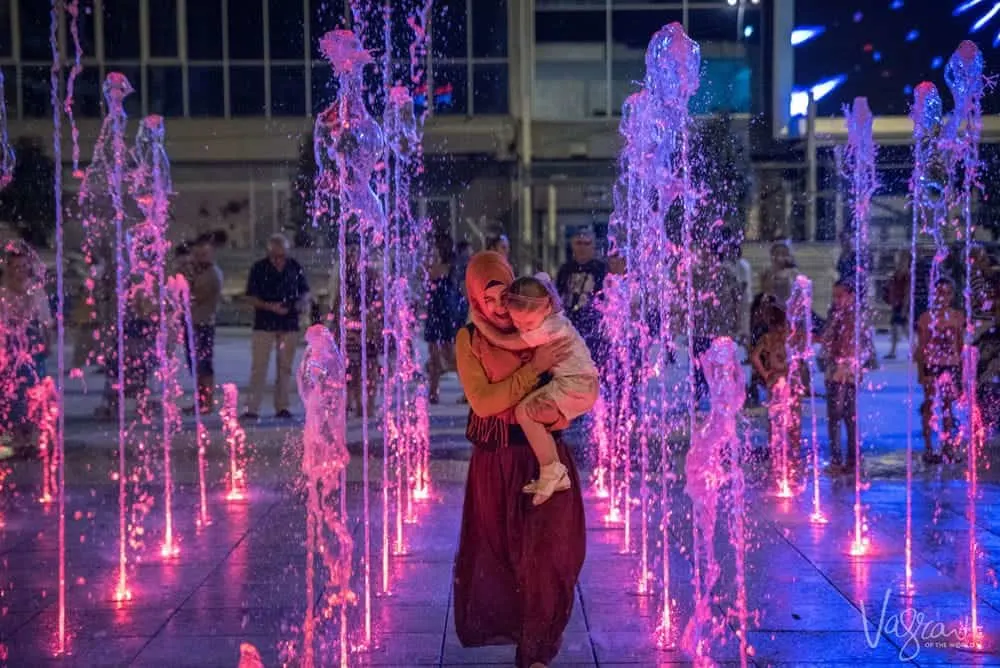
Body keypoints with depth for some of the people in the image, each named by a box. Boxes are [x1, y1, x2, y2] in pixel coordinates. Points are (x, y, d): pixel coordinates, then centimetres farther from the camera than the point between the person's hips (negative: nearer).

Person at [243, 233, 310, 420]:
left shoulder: (295, 267, 5)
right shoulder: (259, 268, -3)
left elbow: (305, 291, 13)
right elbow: (251, 298, -4)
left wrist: (302, 302, -9)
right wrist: (271, 307, -18)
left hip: (289, 325, 3)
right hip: (264, 325, -3)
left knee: (285, 367, 7)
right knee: (259, 367, -6)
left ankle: (282, 407, 14)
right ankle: (252, 408, -6)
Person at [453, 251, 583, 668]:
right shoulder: (469, 340, -5)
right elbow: (482, 402, -15)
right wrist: (534, 368, -22)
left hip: (544, 456, 1)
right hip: (496, 461, -1)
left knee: (547, 553, -1)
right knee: (495, 552, 10)